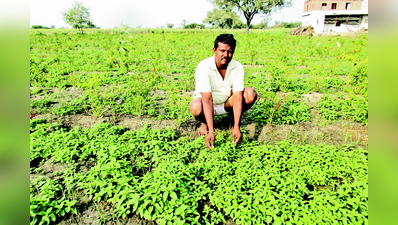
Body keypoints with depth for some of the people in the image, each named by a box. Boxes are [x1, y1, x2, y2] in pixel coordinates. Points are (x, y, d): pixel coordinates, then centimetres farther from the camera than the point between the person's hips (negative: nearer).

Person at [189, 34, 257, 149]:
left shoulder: (237, 67, -17)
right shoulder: (203, 67, -26)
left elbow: (238, 97, -24)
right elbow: (207, 100, -34)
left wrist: (236, 127, -34)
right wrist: (211, 131, -40)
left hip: (227, 103, 3)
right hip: (208, 104, -2)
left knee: (251, 94, -23)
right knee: (196, 107, -38)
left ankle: (232, 119, 5)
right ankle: (205, 122, 0)